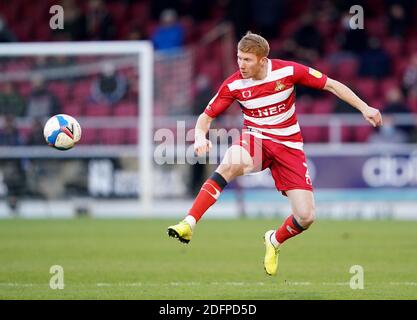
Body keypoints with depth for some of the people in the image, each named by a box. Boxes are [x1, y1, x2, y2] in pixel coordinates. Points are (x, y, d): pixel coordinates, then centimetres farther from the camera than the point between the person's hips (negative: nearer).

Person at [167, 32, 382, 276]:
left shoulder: (288, 71, -14)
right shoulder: (234, 85, -11)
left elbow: (331, 85, -4)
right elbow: (206, 117, -2)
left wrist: (364, 108, -8)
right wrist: (200, 137, -24)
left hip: (289, 146, 1)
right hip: (255, 139, -1)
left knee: (306, 217, -10)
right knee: (231, 164, -39)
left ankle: (275, 241, 26)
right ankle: (189, 225, -38)